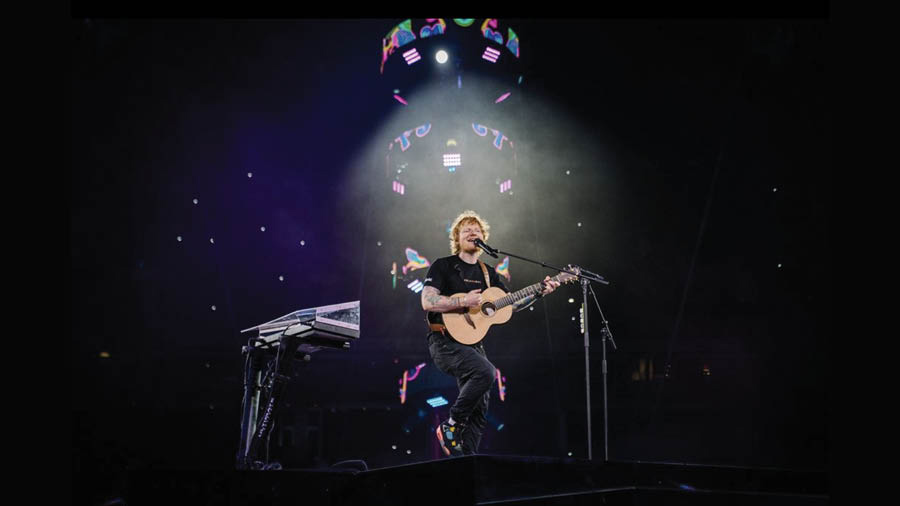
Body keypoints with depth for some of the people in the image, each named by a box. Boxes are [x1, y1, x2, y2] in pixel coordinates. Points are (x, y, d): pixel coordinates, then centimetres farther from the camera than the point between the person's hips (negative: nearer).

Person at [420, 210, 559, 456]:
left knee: (479, 410, 1)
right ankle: (451, 426, -16)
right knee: (485, 371, -31)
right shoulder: (443, 266, -2)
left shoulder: (488, 273, 17)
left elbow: (511, 303, 16)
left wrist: (539, 292, 3)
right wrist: (464, 301, -24)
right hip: (445, 341, -7)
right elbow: (427, 302, -14)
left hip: (472, 343, 7)